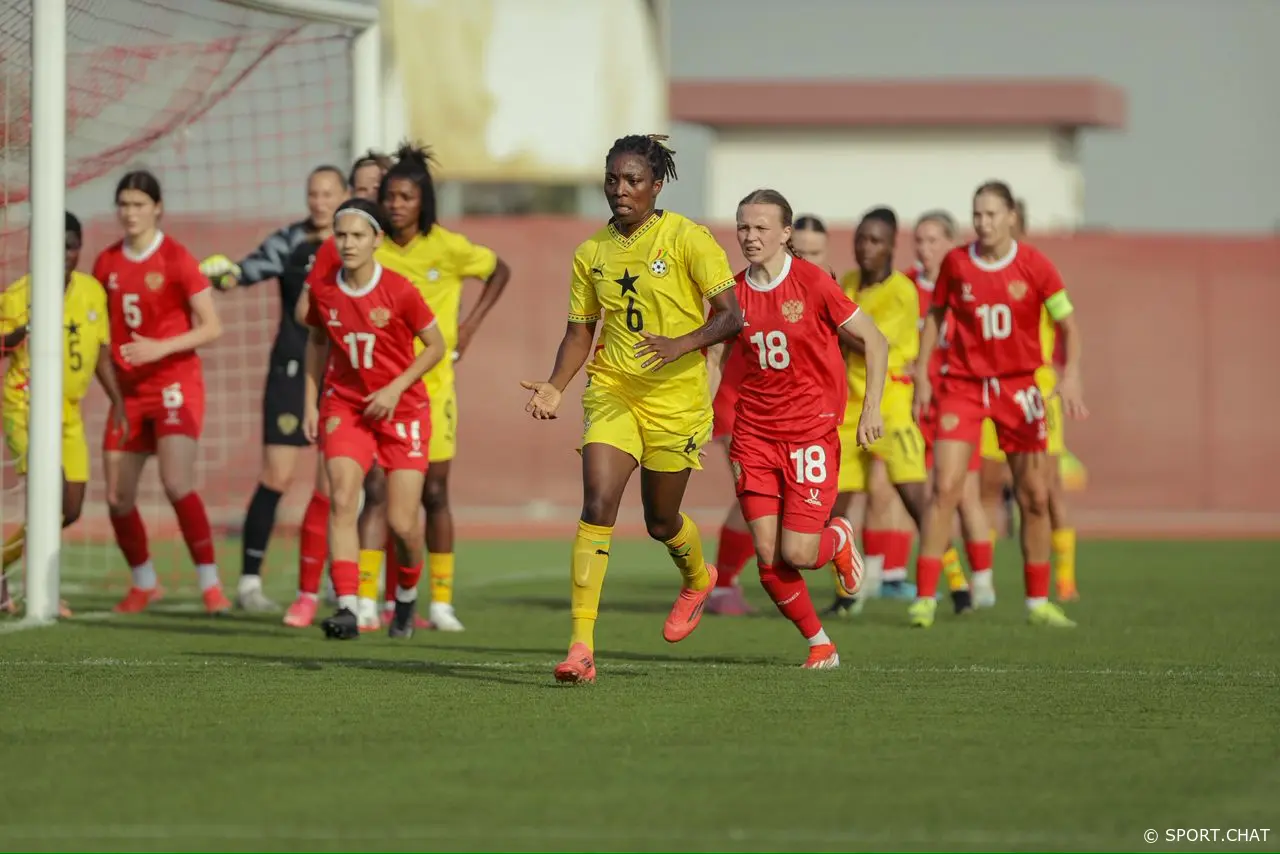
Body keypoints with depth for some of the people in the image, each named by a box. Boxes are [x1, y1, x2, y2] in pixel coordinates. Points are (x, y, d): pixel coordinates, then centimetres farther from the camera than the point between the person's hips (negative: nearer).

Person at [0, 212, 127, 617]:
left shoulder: (93, 291, 5)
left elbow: (101, 352, 14)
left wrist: (117, 401, 8)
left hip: (69, 412, 6)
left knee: (70, 510, 6)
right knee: (52, 489, -23)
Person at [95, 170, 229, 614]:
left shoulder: (176, 259, -9)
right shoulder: (107, 263, 7)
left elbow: (212, 327, -10)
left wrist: (160, 348, -22)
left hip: (175, 384, -6)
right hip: (129, 391, 6)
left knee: (177, 482, -22)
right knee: (117, 498, 5)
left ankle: (210, 582, -14)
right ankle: (143, 583, 26)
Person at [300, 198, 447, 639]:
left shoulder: (400, 291, -15)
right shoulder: (322, 290, -4)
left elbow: (435, 345, -5)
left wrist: (395, 389, -14)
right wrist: (311, 402, 7)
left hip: (403, 410, -2)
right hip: (345, 407, 2)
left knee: (402, 522, -3)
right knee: (342, 500, -19)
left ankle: (408, 596, 28)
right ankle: (347, 607, -24)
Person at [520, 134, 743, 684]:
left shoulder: (688, 240, -8)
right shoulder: (591, 253, 5)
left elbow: (731, 316, -10)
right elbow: (580, 332, 12)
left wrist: (679, 345, -26)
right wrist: (554, 387, -4)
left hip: (676, 398, -2)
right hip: (611, 392, 2)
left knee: (661, 522, 11)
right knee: (597, 506, -16)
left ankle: (697, 579, 49)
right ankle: (581, 647, -19)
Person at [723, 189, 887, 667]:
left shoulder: (813, 283, -9)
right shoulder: (734, 293, 3)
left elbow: (874, 342, -2)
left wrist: (871, 408, -9)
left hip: (811, 430, -4)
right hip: (754, 432, 4)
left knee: (797, 553, -11)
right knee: (767, 558, -3)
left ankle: (838, 539, 25)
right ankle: (819, 643, 17)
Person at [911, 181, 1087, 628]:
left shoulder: (1034, 265, -6)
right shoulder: (956, 263, -2)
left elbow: (1067, 323, -1)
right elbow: (935, 314, 12)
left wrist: (1071, 376, -15)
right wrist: (921, 373, 7)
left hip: (1018, 386, 0)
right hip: (963, 385, 0)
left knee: (1035, 496, 2)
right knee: (945, 488, -13)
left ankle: (1038, 601, 15)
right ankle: (925, 598, -9)